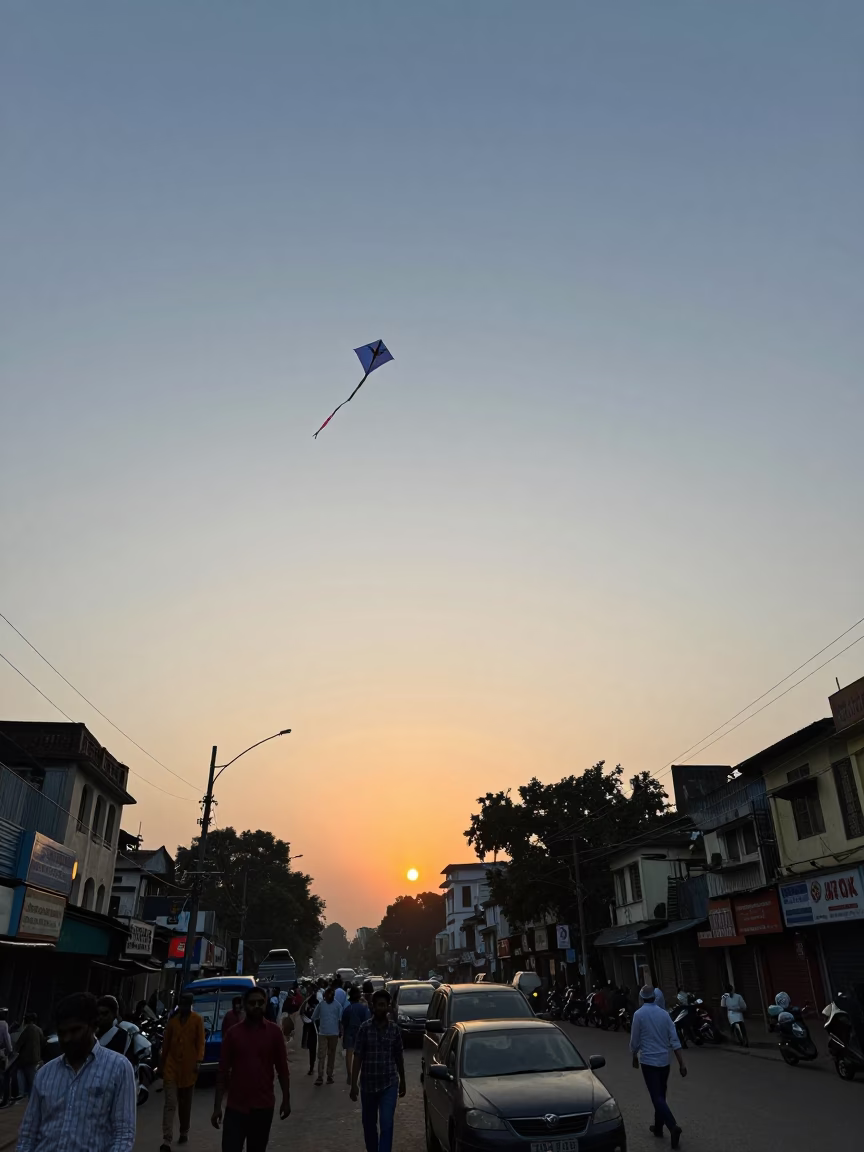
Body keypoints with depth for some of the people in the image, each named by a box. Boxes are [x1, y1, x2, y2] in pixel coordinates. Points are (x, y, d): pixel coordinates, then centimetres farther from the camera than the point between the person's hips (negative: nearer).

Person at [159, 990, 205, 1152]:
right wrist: (162, 1063, 12)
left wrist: (198, 1061, -16)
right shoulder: (172, 1019, 3)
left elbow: (200, 1042, -4)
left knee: (186, 1103, 14)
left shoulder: (197, 1020, -3)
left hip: (188, 1066, 0)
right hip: (172, 1065, 1)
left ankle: (184, 1133, 30)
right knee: (170, 1102, -9)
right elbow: (166, 1042, 9)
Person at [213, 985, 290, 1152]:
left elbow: (282, 1068, 4)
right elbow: (223, 1072, 0)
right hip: (235, 1106, -1)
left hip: (264, 1106, 1)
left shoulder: (274, 1032, -1)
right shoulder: (233, 1033, -3)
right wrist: (217, 1106, -2)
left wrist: (286, 1099, 3)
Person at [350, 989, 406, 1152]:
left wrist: (402, 1081, 14)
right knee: (369, 1124, 15)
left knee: (386, 1124, -10)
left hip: (389, 1083, 0)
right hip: (368, 1083, 0)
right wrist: (354, 1084, -10)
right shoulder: (365, 1028, -7)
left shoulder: (394, 1029, -1)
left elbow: (398, 1057, 9)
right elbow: (357, 1058, -6)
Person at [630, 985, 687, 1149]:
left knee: (657, 1097, -6)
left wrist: (635, 1057, 12)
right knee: (661, 1095, 20)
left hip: (649, 1061, -5)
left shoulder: (639, 1014, -11)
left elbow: (635, 1040, -5)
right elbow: (674, 1039, -2)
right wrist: (681, 1063, 1)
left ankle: (673, 1126, -22)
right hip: (664, 1060, 5)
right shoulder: (664, 1013, 1)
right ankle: (658, 1127, 29)